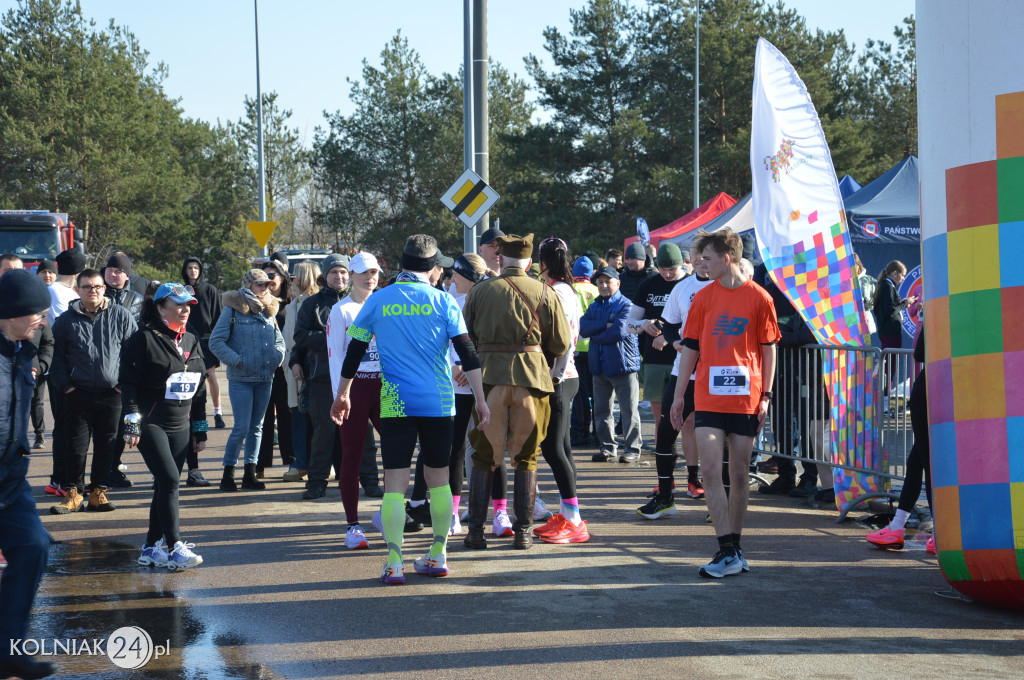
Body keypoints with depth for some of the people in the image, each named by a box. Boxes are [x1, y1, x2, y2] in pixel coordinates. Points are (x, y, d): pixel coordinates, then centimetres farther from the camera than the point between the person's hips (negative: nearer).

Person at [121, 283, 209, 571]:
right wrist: (132, 422, -14)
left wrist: (200, 429, 17)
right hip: (151, 425, -6)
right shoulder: (144, 339, -6)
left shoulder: (192, 342, 13)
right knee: (169, 480, -16)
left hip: (180, 427, 6)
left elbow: (199, 390, 18)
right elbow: (128, 382, -8)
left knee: (166, 486, 7)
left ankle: (152, 547, 16)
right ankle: (174, 548, -15)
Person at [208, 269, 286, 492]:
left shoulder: (268, 310, 13)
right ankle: (228, 472, 2)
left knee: (257, 426, 9)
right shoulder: (233, 309, -6)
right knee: (242, 427, -9)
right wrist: (235, 361, -16)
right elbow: (216, 341, -10)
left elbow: (279, 340, 23)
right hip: (241, 379, -6)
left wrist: (277, 357, 4)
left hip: (265, 378, 6)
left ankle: (250, 473, 16)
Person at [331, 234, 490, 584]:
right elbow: (467, 352, -3)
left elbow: (354, 352, 7)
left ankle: (394, 563, -6)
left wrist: (342, 395, 20)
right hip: (439, 404, 1)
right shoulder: (442, 301, 0)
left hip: (396, 404, -1)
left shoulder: (377, 301, 1)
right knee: (438, 478, 14)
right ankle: (438, 556, 19)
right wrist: (480, 399, 3)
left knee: (395, 483, -1)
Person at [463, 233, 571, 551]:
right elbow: (561, 345, 3)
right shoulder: (545, 294, 1)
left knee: (483, 456, 9)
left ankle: (476, 530, 8)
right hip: (532, 378, 0)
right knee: (526, 457, 10)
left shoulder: (480, 291, 3)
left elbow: (466, 337, 7)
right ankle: (523, 531, 9)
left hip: (489, 377, 0)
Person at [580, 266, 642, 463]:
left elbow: (620, 331, -17)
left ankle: (632, 448, 4)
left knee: (629, 410, -3)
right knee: (601, 409, 10)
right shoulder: (594, 306, 15)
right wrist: (605, 325, -14)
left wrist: (596, 337, -4)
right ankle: (607, 447, 19)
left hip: (623, 364, -6)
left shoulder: (626, 305, -4)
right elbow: (583, 328, -1)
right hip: (600, 364, 6)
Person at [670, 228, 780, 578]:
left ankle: (734, 547, 19)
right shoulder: (703, 298, 7)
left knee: (739, 476, 6)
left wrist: (766, 396, -1)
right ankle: (728, 553, -9)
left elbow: (769, 349, 5)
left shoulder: (759, 298, 0)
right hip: (709, 400, 2)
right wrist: (678, 396, 9)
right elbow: (690, 348, 11)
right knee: (711, 473, -9)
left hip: (746, 401, -1)